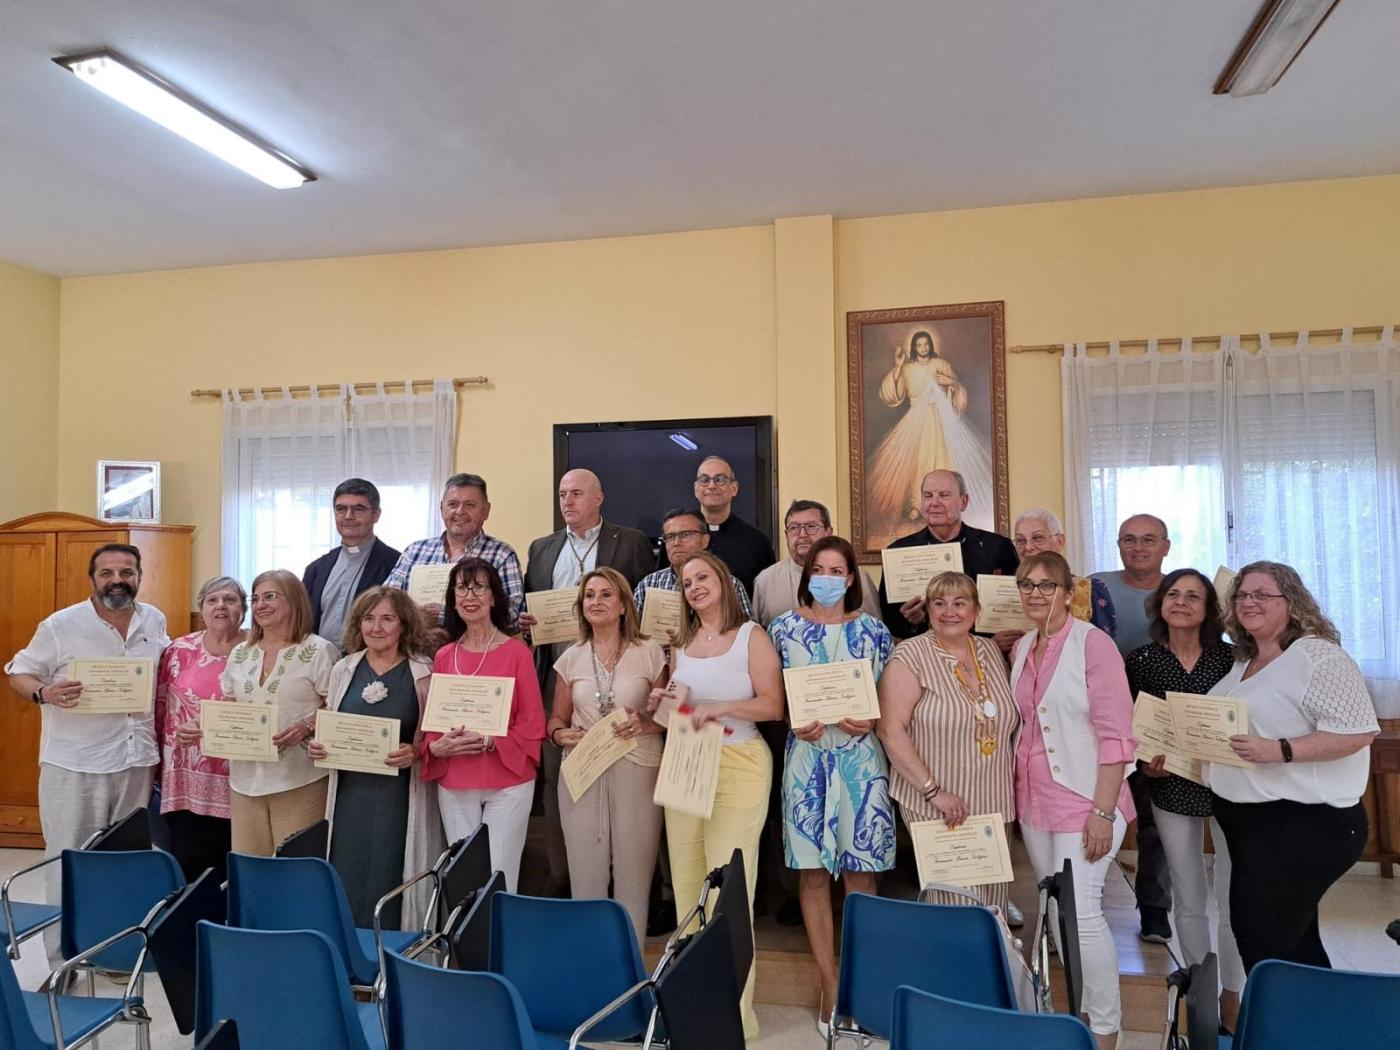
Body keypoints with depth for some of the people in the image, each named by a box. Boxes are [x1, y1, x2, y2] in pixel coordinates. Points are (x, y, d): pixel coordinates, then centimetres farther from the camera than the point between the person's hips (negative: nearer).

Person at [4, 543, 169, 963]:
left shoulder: (154, 621, 5)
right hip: (75, 765, -4)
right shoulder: (61, 625, -8)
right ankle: (64, 960, 17)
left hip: (137, 762, 4)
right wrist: (44, 693, -24)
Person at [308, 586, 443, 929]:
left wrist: (415, 752, -20)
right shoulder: (343, 670, 8)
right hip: (350, 793, 4)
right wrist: (317, 746, -2)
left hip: (401, 796, -3)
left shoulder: (422, 674, -4)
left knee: (389, 883, 1)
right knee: (347, 881, 8)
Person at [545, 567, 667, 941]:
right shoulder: (571, 658, 9)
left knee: (633, 873, 1)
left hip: (636, 771, -2)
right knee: (585, 874, 6)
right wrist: (561, 735, -7)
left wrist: (645, 723, -15)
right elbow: (556, 720, 14)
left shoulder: (649, 652, 1)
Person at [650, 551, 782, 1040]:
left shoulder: (751, 635, -4)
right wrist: (663, 704, 1)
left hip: (738, 767, -6)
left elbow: (773, 705, -9)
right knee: (686, 885, 9)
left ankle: (735, 1009, 8)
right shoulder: (681, 642, 14)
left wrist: (719, 708, -20)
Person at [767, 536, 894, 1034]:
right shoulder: (784, 629, 2)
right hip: (806, 757, 0)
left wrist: (870, 720, -12)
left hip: (860, 758, 0)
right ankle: (830, 985, 18)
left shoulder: (873, 631, 3)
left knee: (860, 872, 5)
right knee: (812, 873, 5)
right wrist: (796, 723, -12)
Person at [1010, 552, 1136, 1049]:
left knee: (1080, 913, -6)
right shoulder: (1022, 648, 8)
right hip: (1034, 802, 7)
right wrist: (1016, 792, 10)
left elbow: (1116, 735, -14)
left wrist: (1102, 811, -18)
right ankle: (1083, 1010, 33)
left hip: (1083, 800, -7)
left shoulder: (1092, 643, -12)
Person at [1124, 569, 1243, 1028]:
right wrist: (1143, 762, -13)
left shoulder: (1230, 657, -5)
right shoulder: (1141, 660, -4)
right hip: (1172, 789, 1)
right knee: (1189, 900, 12)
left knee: (1234, 899, 6)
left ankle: (1231, 996, 25)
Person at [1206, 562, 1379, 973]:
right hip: (1251, 822, 9)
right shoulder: (1243, 663, 14)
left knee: (1264, 945, -4)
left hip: (1303, 825, -9)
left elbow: (1357, 731, -21)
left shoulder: (1318, 656, -13)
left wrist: (1279, 751, -29)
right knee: (1294, 939, 19)